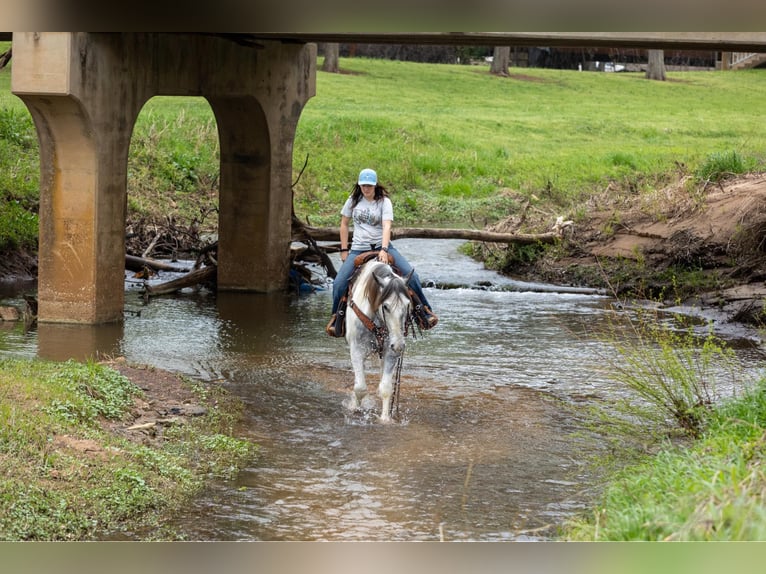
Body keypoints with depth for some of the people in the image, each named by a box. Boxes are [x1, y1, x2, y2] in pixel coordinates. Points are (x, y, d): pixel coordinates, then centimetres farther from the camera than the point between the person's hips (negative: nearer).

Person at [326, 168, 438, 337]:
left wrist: (384, 250, -33)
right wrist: (344, 250, 7)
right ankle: (337, 319, 6)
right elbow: (344, 224, 13)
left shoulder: (384, 202, -6)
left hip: (382, 247, -2)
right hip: (358, 249, 2)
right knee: (339, 284, -15)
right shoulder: (353, 201, 4)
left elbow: (387, 226, -19)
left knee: (411, 275, -17)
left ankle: (424, 312, -2)